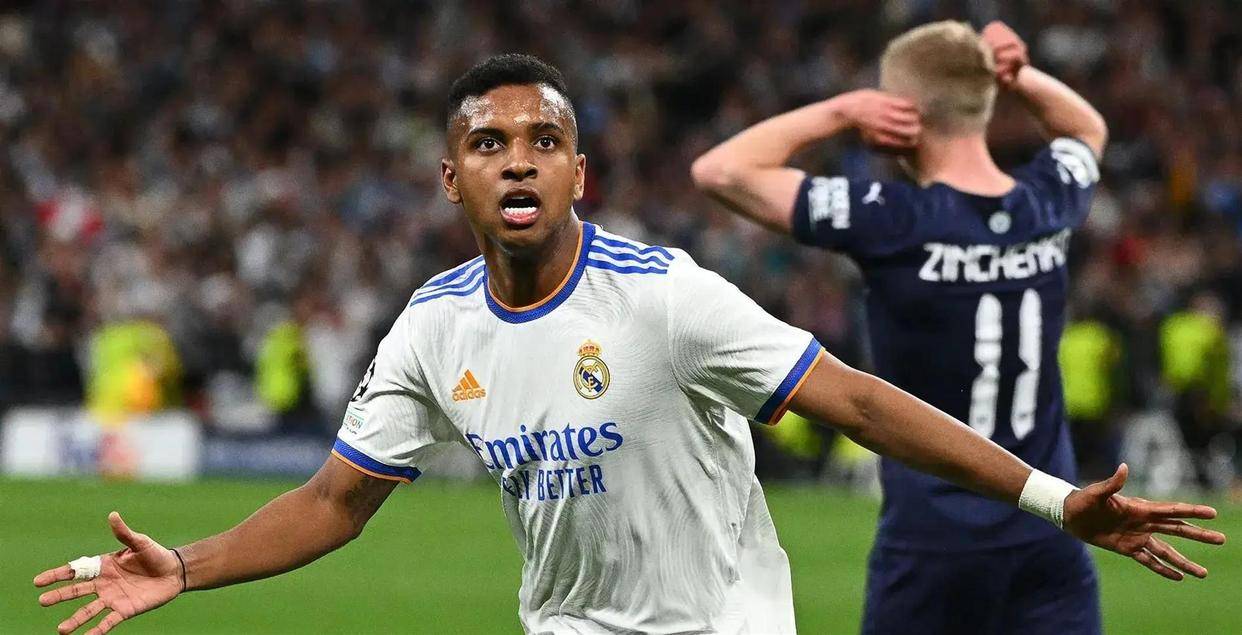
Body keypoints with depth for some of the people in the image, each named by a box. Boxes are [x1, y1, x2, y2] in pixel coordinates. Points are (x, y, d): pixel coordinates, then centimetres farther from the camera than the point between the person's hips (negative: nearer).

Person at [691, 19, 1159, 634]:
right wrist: (1015, 75, 8)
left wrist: (841, 111, -4)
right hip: (1049, 533, 4)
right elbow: (1087, 128, 27)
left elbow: (719, 170, -10)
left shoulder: (892, 221, -14)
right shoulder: (1047, 204, 1)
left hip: (933, 538, -4)